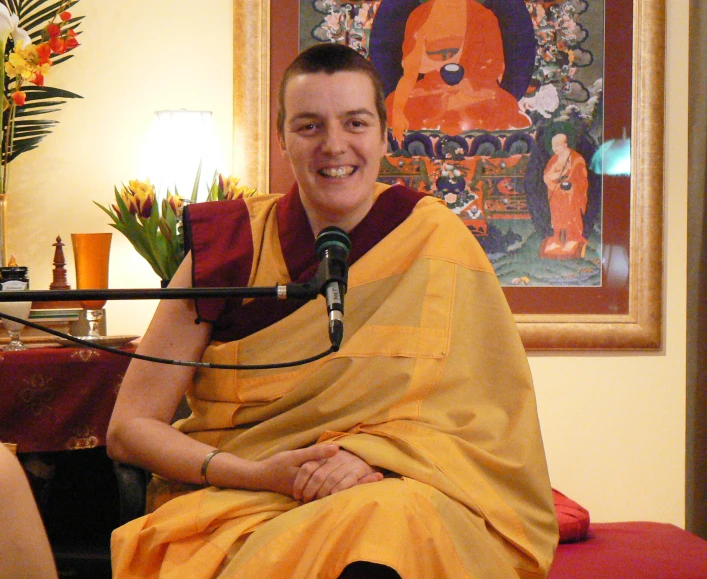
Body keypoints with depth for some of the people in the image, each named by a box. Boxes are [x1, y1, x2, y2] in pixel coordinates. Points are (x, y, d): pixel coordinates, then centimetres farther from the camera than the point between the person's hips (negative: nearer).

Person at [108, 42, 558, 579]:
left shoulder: (432, 239, 3)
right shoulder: (226, 247, 2)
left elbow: (476, 413, -1)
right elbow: (130, 427, 2)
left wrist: (372, 453, -20)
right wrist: (258, 474, -14)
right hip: (230, 508, 0)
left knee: (399, 519, -36)